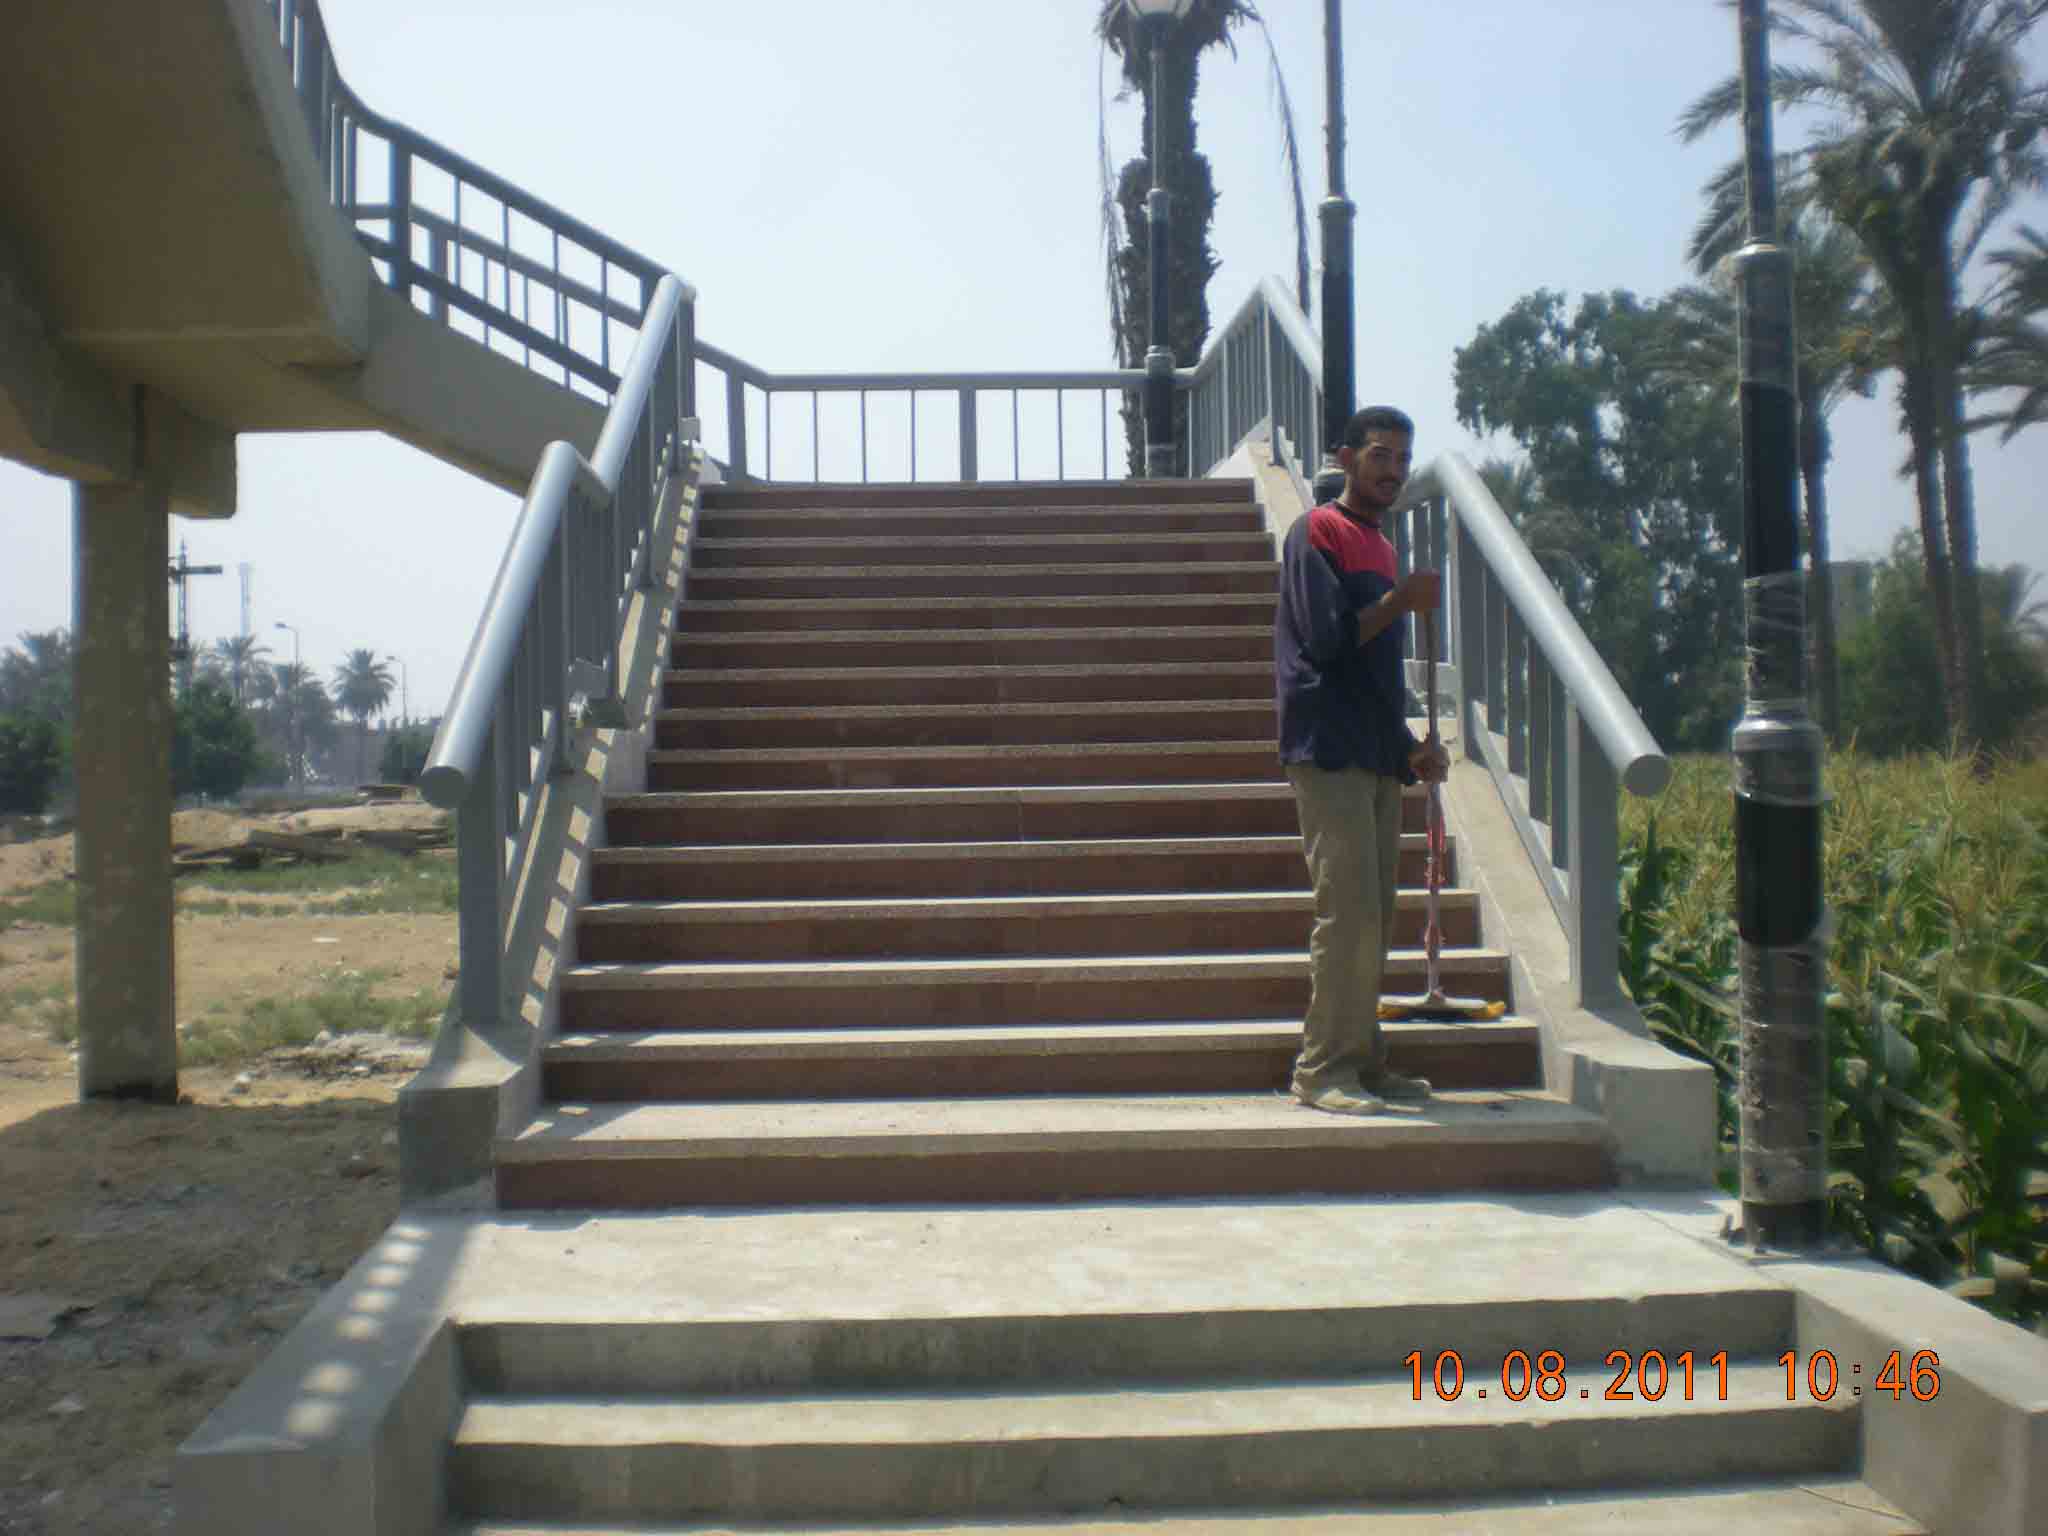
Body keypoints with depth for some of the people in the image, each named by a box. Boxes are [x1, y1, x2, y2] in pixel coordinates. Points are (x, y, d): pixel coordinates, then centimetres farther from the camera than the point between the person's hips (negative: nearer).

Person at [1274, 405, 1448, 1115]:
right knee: (1350, 913, -12)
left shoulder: (1380, 547, 22)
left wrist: (1411, 748, 15)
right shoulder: (1318, 532, -4)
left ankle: (1362, 1062, 17)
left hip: (1378, 759, 9)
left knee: (1373, 921, 9)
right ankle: (1323, 1069, -5)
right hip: (1330, 754, -9)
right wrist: (1401, 600, -12)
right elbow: (1326, 638, -15)